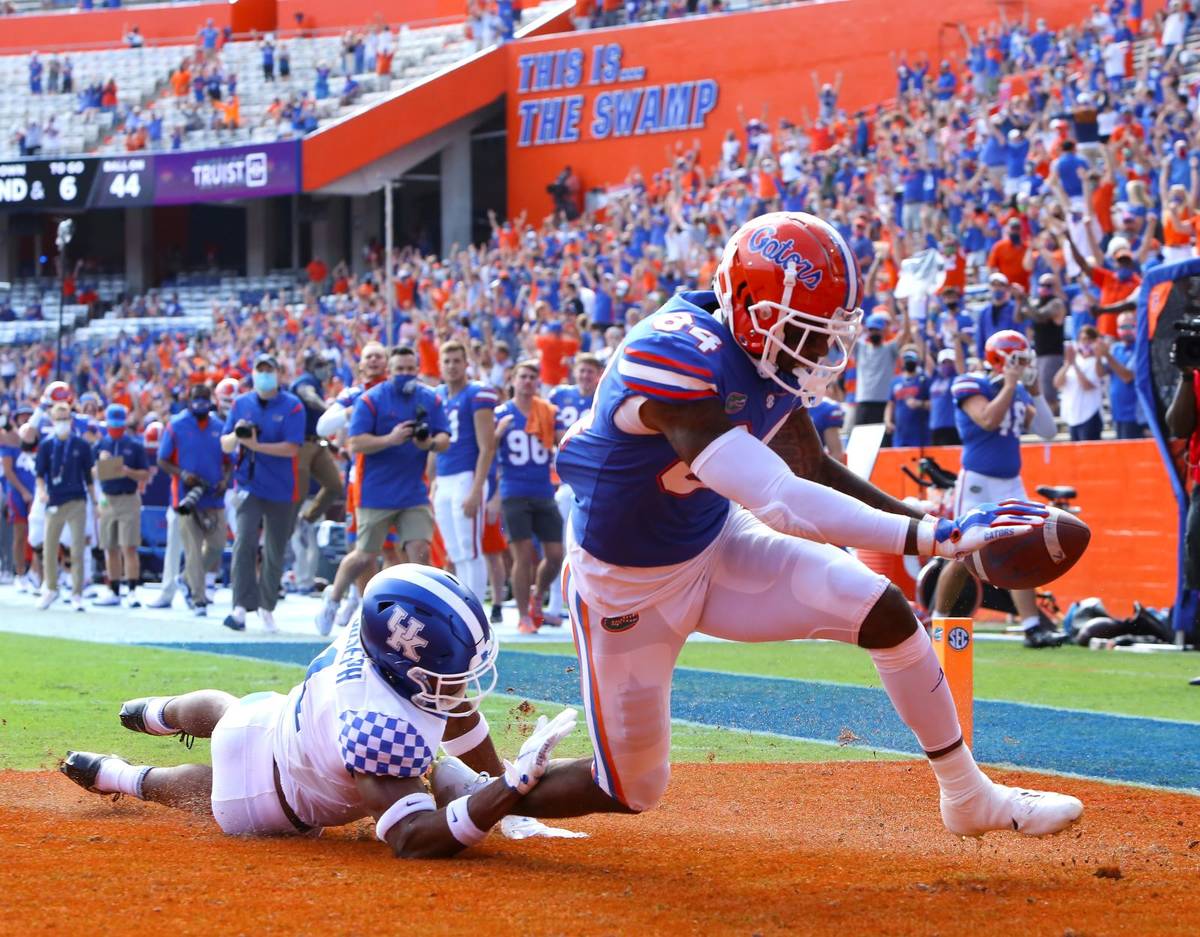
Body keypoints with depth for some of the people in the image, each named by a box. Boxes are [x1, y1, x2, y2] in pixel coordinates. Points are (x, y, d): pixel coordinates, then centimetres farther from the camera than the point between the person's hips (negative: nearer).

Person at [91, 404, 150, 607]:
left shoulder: (135, 445, 1)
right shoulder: (99, 446, 9)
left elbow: (145, 475, 0)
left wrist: (128, 472, -18)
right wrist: (100, 463, -12)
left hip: (129, 498, -3)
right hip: (107, 499, 3)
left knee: (129, 548, -9)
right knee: (110, 549, 7)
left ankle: (132, 591, -9)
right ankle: (114, 592, 14)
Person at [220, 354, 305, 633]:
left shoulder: (292, 406, -4)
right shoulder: (241, 404, 7)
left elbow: (292, 448, -13)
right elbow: (225, 445, 8)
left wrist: (255, 445, -21)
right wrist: (236, 435, -15)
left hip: (280, 490, -1)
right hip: (249, 484, 1)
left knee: (275, 553, 7)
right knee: (245, 541, -18)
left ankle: (266, 607, 24)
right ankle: (241, 607, -24)